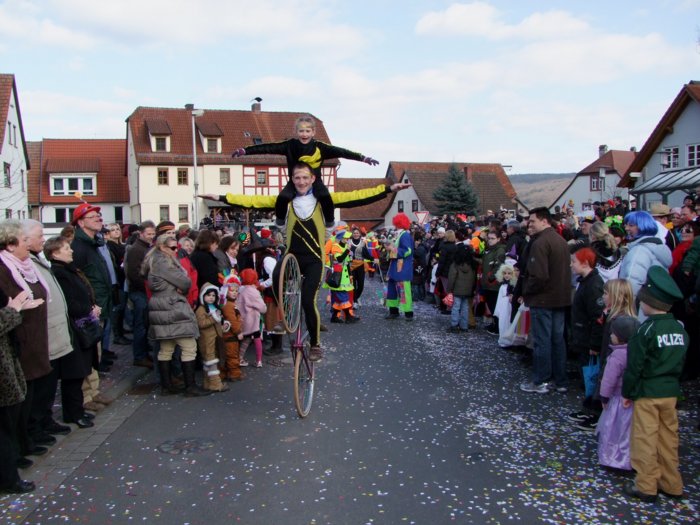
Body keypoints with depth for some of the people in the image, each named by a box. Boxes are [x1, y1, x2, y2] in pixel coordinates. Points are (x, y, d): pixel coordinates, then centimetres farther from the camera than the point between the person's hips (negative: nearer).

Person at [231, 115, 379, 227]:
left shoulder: (320, 147, -12)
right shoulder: (290, 145, -11)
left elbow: (340, 152, -15)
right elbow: (269, 148, -15)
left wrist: (362, 158, -20)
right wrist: (245, 150, -22)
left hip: (315, 182, 0)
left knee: (326, 197, -29)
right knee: (282, 197, -26)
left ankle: (330, 223, -1)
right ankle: (280, 222, 5)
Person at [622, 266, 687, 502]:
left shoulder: (647, 330, -17)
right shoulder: (680, 329, 3)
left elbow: (635, 365, -14)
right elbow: (681, 362, 11)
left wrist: (627, 392, -4)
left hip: (647, 393, -7)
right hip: (671, 391, 7)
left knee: (645, 439, 2)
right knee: (668, 438, 15)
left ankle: (646, 486, 9)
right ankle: (671, 484, 25)